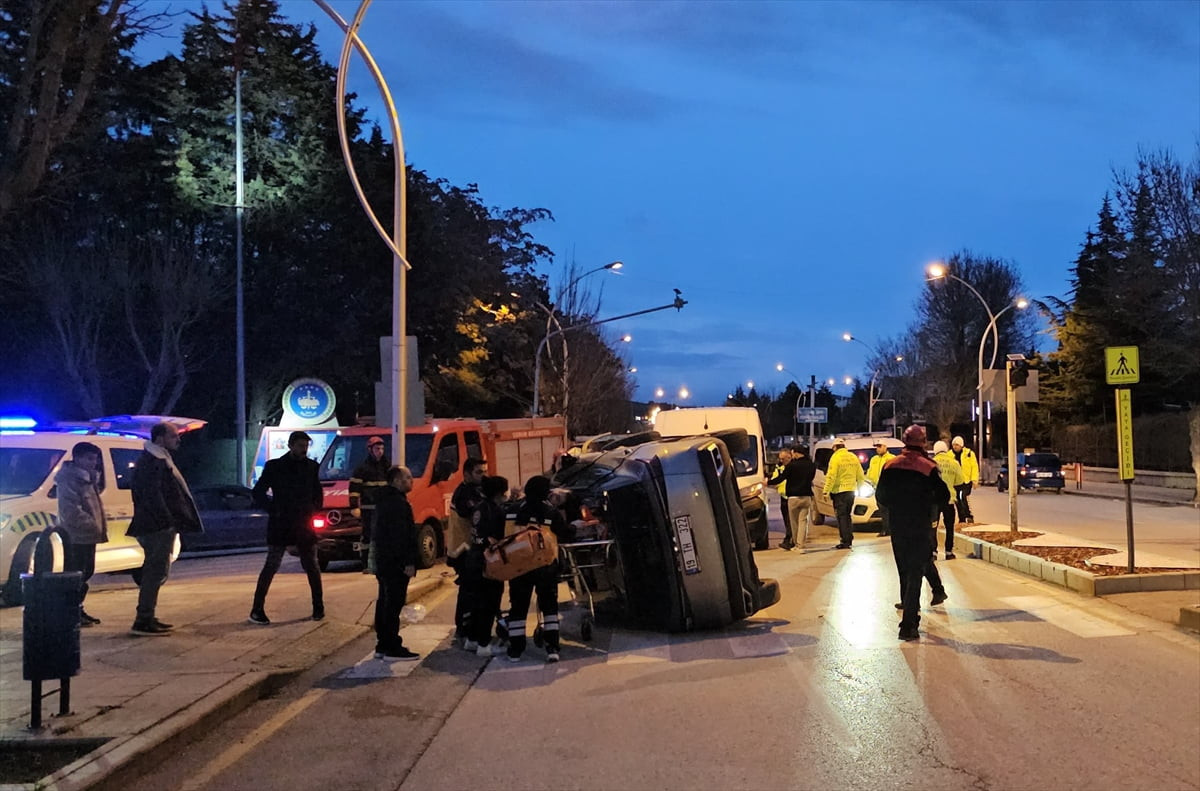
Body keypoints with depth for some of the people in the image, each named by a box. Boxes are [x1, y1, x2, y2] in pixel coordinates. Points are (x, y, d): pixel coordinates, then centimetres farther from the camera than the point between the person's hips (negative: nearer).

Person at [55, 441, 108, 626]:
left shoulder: (88, 478, 18)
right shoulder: (69, 479, -13)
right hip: (76, 536, -10)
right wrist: (92, 524, -23)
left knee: (86, 573, 15)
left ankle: (78, 609, 23)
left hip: (87, 536, 10)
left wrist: (98, 526, 12)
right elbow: (71, 510, -22)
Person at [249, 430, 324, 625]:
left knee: (312, 567, 7)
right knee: (271, 567, -3)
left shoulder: (311, 466, 6)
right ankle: (257, 610, 3)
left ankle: (318, 607, 18)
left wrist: (314, 510, 7)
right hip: (280, 526, -3)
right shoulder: (274, 466, -4)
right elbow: (258, 493, -2)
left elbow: (318, 492, 18)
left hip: (304, 524, 3)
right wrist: (273, 510, -8)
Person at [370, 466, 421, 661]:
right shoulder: (397, 502, -16)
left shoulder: (384, 500, 17)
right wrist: (408, 562, -21)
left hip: (383, 560, 11)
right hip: (396, 562, -11)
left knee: (385, 602, 14)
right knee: (393, 604, -8)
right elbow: (401, 535, -22)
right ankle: (392, 648, -6)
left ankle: (382, 645, 19)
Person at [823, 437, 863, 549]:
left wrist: (826, 491, -15)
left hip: (839, 491, -6)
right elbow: (860, 475, 12)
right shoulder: (853, 457, 8)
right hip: (851, 490, 6)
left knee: (842, 516, -2)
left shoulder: (835, 458, -12)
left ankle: (845, 541, -3)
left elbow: (831, 477, -18)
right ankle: (849, 538, 20)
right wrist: (860, 487, 23)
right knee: (847, 515, 17)